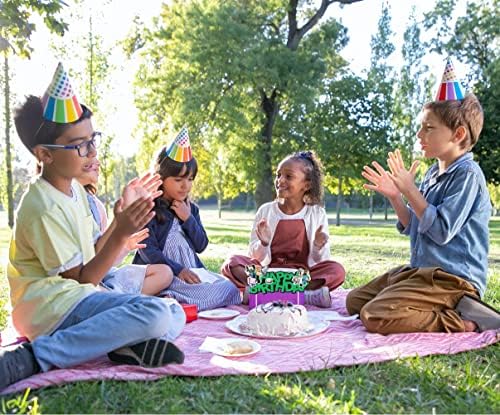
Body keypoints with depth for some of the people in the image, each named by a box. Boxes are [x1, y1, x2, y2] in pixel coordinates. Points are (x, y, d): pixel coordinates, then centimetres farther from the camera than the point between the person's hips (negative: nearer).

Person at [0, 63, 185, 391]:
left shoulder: (75, 189, 9)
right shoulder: (44, 208, -19)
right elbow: (84, 278, -16)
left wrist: (121, 224, -1)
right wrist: (121, 233, -24)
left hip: (76, 298, 9)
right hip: (52, 306, -9)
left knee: (177, 315, 8)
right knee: (156, 313, -30)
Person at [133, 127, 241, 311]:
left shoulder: (191, 208, 15)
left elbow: (201, 246, 10)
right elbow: (148, 251, -11)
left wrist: (188, 219, -4)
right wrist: (178, 270, -22)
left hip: (191, 270, 8)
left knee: (229, 288, -15)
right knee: (205, 293, -32)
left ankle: (175, 301, -15)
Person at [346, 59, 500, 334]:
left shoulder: (466, 174, -14)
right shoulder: (433, 173, 11)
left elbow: (441, 231, -22)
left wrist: (409, 190, -17)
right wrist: (394, 196, 1)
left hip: (452, 277, -10)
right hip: (421, 270, 10)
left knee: (375, 317, -23)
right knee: (354, 301, 10)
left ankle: (465, 321, -12)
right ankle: (451, 308, 4)